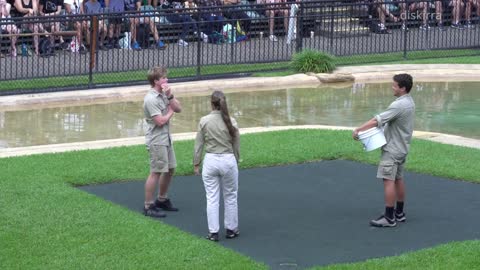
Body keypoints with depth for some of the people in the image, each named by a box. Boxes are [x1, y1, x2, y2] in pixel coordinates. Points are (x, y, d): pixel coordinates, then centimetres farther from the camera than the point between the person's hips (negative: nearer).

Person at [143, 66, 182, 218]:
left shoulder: (163, 94, 8)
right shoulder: (151, 99, -19)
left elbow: (178, 109, 5)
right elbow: (160, 121, -23)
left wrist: (169, 96, -10)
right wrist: (171, 112, -5)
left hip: (166, 138, 9)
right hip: (156, 141, -9)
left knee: (170, 170, 17)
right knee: (156, 173, -5)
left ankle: (162, 200, 33)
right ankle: (148, 206, 2)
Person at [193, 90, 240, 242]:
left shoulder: (204, 121, -7)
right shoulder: (231, 122, -6)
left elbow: (199, 144, -1)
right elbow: (236, 145, 1)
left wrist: (196, 164, 8)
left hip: (210, 161, 0)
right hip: (228, 160, 0)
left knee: (212, 199, 6)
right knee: (230, 198, 15)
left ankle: (213, 232, 8)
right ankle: (231, 229, 23)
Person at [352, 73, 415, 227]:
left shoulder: (399, 105, -23)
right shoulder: (409, 102, 9)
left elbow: (378, 120, -24)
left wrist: (358, 129, -18)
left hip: (392, 149, -10)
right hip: (402, 147, 10)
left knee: (389, 181, -9)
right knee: (398, 180, 16)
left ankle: (389, 218, -9)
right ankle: (399, 213, 24)